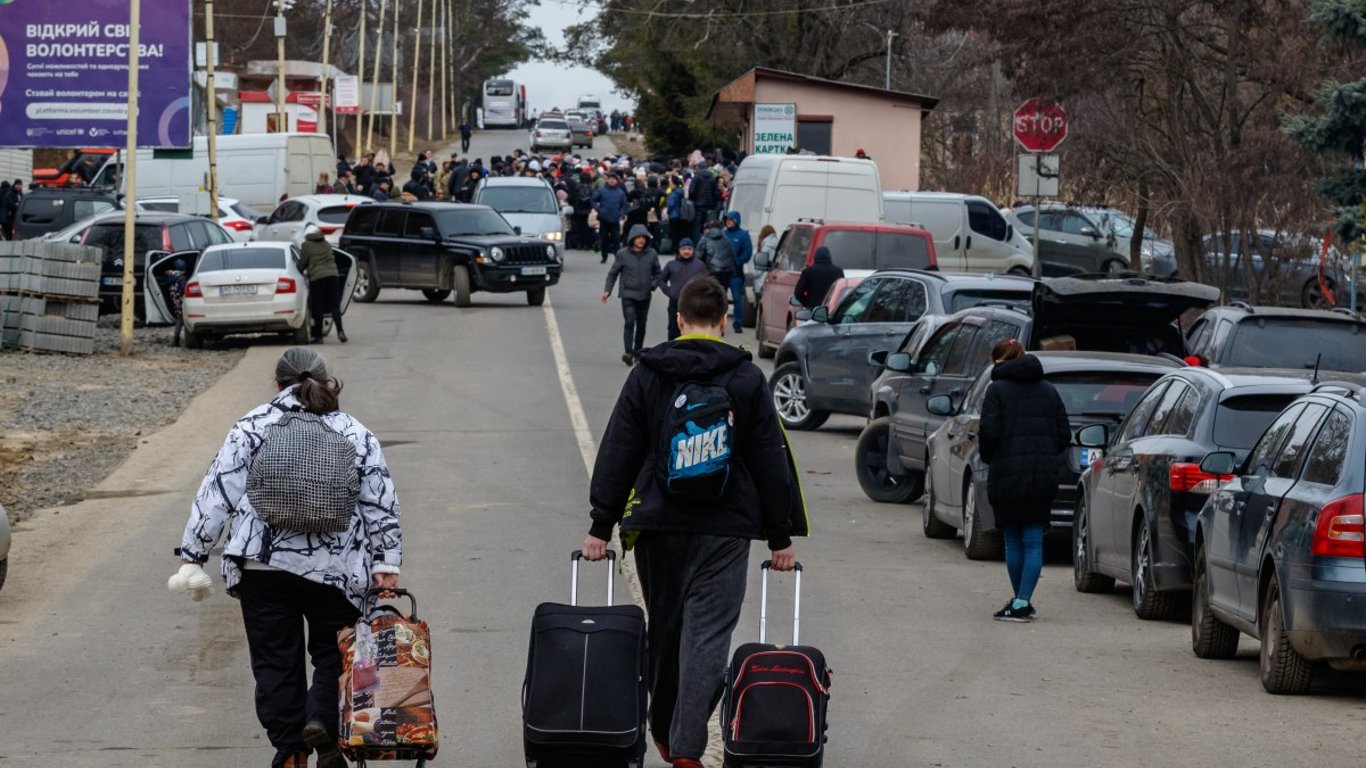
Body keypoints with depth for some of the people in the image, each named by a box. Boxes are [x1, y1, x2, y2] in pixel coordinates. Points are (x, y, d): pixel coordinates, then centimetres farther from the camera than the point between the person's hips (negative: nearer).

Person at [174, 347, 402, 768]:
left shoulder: (253, 425, 5)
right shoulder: (356, 434, 9)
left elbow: (218, 493, 1)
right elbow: (381, 506, 4)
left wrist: (193, 554, 4)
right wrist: (385, 563, 3)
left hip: (262, 565, 0)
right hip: (335, 569, 0)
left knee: (275, 659, 8)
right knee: (333, 653, 12)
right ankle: (322, 719, -12)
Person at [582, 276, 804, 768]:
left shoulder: (647, 375, 2)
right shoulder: (746, 380, 0)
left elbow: (617, 454, 2)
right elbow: (771, 461, 2)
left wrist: (601, 525, 6)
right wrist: (780, 536, 9)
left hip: (657, 525, 2)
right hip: (725, 529, -2)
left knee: (663, 630, 16)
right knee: (707, 635, -5)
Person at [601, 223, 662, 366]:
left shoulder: (651, 254, 2)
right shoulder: (623, 254, -4)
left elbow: (657, 273, 13)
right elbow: (613, 273, 3)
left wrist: (653, 284, -6)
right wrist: (607, 290, -6)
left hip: (644, 295, 3)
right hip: (628, 295, -3)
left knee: (641, 325, 10)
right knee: (629, 322, -17)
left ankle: (638, 353, 21)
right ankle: (629, 353, -24)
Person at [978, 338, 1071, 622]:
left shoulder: (997, 390, -4)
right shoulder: (1048, 391, 10)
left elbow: (989, 432, -12)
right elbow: (1064, 435, 8)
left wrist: (988, 458, 6)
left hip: (1007, 475, -4)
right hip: (1044, 476, 4)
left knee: (1013, 541, 7)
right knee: (1033, 540, 4)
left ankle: (1021, 602, 12)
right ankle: (1023, 602, -2)